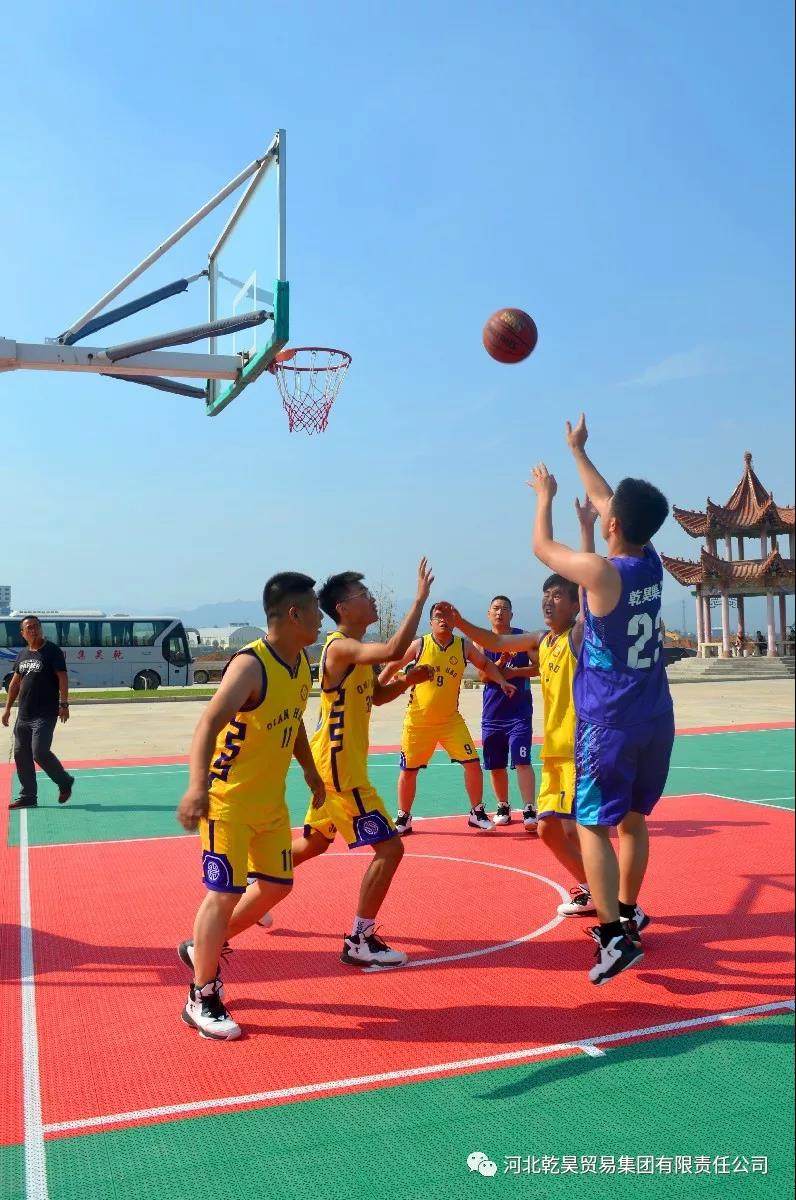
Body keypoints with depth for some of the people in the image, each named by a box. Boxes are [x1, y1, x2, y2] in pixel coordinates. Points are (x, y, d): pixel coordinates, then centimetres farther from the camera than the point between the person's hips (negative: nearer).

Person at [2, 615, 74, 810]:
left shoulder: (52, 651, -6)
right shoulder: (22, 655, 14)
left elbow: (62, 678, -12)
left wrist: (64, 704, -20)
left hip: (45, 714, -7)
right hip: (23, 714, 7)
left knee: (39, 752, -14)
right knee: (21, 754, 6)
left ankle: (65, 782, 8)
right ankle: (28, 797, 16)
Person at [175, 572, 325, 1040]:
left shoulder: (302, 661, 3)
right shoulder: (250, 664, -24)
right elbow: (209, 724, -33)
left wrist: (310, 771, 22)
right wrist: (197, 785, -46)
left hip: (271, 800, 9)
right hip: (229, 800, -8)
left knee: (277, 885, 14)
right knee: (225, 894, -5)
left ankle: (203, 948, 34)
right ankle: (201, 1000, 13)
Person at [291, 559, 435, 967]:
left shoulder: (357, 651, 11)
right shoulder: (341, 647, -20)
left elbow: (373, 696, 22)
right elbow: (393, 650, -38)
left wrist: (406, 680, 4)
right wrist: (420, 599, -32)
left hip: (336, 763, 10)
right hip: (340, 765, -10)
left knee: (315, 842, 25)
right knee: (389, 847, -8)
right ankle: (359, 942, 0)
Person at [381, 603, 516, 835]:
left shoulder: (464, 646, -2)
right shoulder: (419, 645, -7)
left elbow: (485, 664, 14)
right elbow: (392, 666, 3)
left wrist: (502, 682, 0)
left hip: (450, 720, 1)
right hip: (418, 720, -1)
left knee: (473, 763, -6)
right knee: (408, 770, 6)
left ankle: (476, 814, 11)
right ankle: (403, 819, 23)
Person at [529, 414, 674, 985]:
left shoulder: (599, 571, -17)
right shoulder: (651, 562, 1)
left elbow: (542, 546, 1)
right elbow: (610, 501, 16)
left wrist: (546, 495, 18)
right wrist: (578, 450, 28)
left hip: (609, 722, -7)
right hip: (656, 720, 7)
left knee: (594, 825, -2)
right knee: (634, 820, 19)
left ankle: (616, 935, -9)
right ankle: (628, 914, 33)